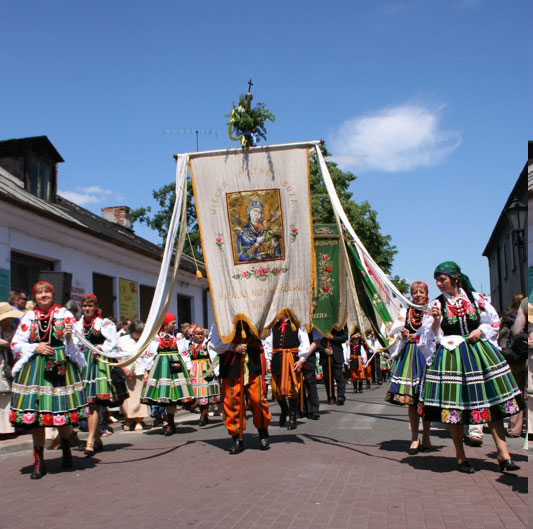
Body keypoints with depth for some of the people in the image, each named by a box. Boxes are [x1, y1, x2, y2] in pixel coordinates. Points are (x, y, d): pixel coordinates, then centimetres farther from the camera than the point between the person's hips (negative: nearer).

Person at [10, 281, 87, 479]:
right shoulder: (29, 318, 8)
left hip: (61, 367, -1)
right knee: (35, 417, -1)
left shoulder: (64, 314, 6)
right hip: (35, 370, 1)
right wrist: (36, 348, -7)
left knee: (63, 410, 1)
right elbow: (16, 344, 7)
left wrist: (68, 337, -14)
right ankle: (38, 461, 11)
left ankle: (66, 449, 28)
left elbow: (75, 345, 7)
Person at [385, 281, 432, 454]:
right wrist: (402, 334, -10)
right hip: (408, 355, 2)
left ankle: (426, 438, 14)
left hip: (427, 355, -2)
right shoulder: (405, 311, 12)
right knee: (411, 400, 1)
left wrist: (418, 336, -12)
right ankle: (414, 438, 11)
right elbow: (393, 331, 10)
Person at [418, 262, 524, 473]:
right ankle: (461, 458, 13)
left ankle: (504, 455, 6)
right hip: (449, 357, -1)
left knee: (492, 401, 0)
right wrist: (435, 320, -16)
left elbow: (494, 322, 12)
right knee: (453, 405, -1)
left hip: (479, 352, 2)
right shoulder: (437, 304, 1)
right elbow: (432, 337, 1)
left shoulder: (476, 298, 4)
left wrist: (480, 331, -6)